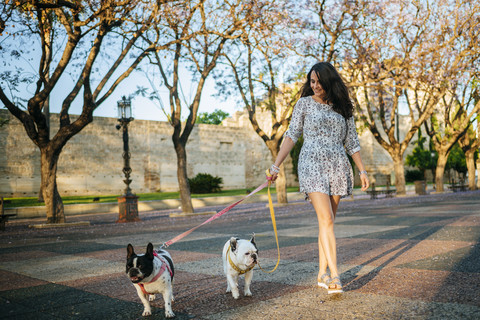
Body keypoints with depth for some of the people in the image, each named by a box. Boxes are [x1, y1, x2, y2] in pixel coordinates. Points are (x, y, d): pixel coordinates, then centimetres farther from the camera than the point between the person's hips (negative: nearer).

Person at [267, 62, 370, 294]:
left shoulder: (342, 107, 13)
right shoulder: (305, 103, 6)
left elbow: (351, 142, 17)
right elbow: (291, 135, 2)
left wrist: (362, 170, 11)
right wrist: (276, 165, -6)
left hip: (337, 166, 3)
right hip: (312, 164, -3)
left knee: (328, 221, 4)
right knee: (326, 219, -14)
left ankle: (322, 274, 13)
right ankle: (334, 275, -13)